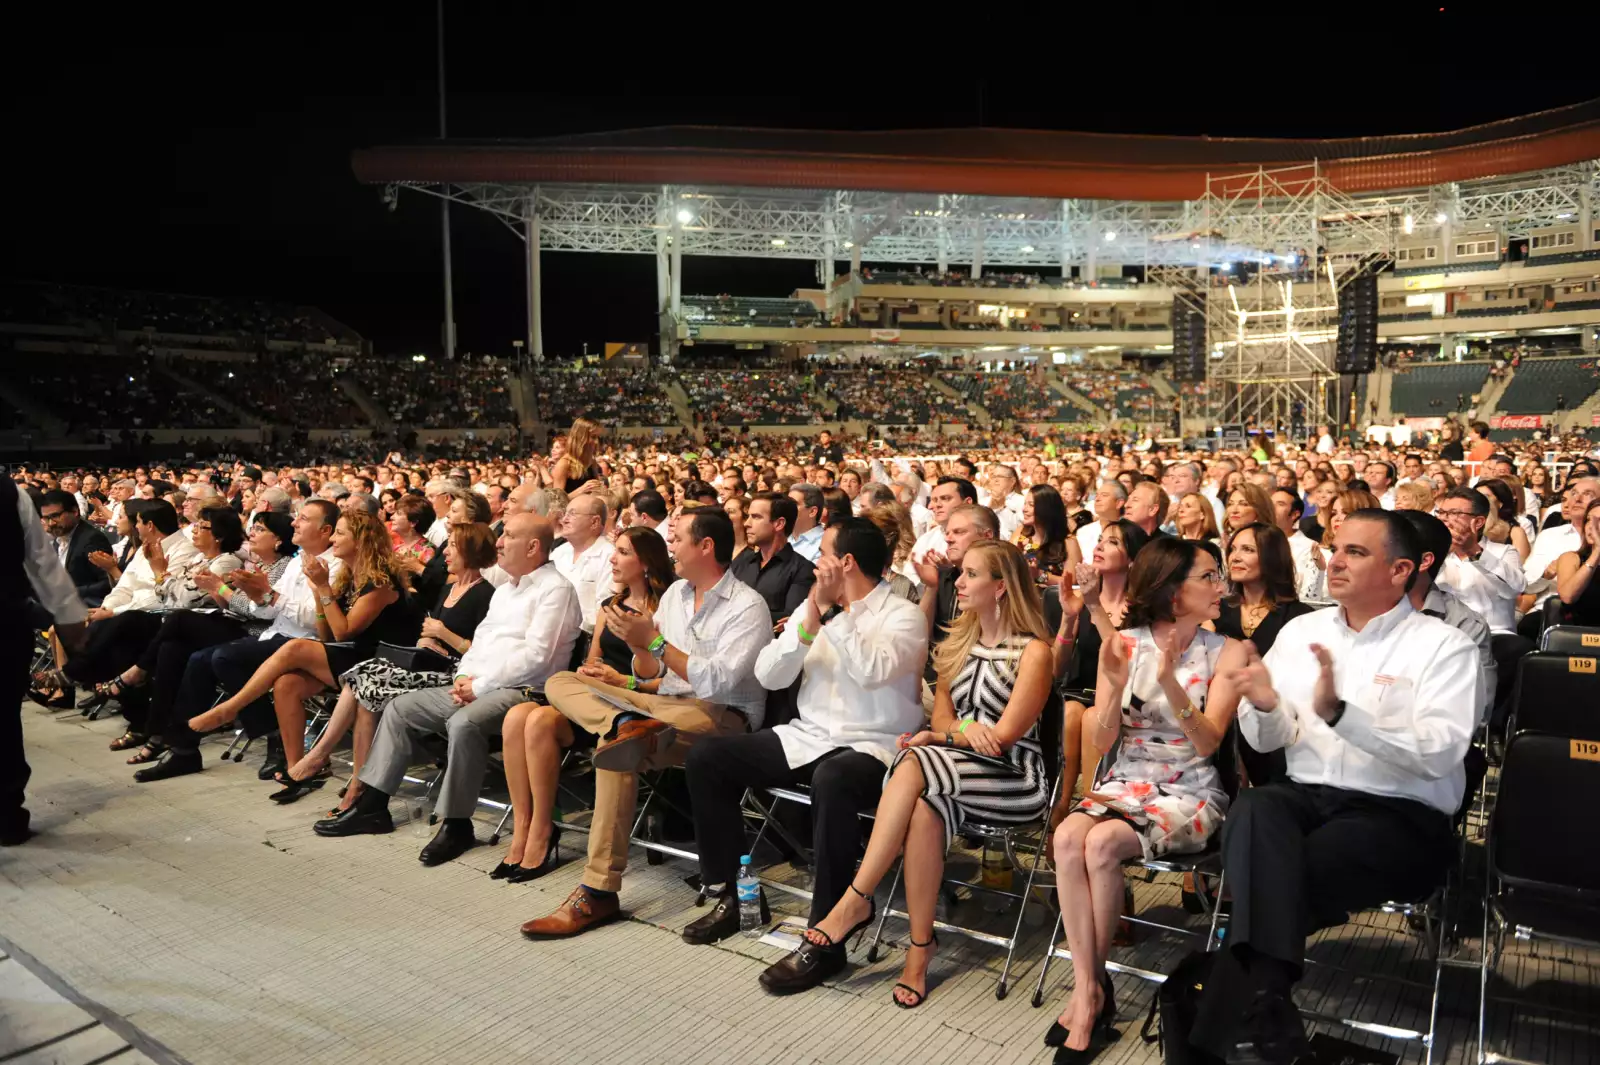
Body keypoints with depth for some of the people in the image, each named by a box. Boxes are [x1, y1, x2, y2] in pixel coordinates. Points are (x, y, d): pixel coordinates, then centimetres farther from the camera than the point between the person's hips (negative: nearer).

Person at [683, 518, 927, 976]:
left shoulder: (902, 615, -6)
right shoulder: (812, 606, 11)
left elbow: (873, 672, -27)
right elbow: (768, 675, 1)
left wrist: (834, 611, -21)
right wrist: (811, 620, -12)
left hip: (872, 747, -6)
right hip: (806, 738, 7)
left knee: (832, 779, -40)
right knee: (706, 754, -6)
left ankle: (825, 940, -27)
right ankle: (724, 895, 6)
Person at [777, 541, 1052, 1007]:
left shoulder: (1034, 651, -5)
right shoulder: (958, 641, 16)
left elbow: (1004, 735, -10)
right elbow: (940, 712, 13)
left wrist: (940, 737, -7)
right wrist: (962, 731, -9)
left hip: (1013, 776, -4)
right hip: (954, 763, 5)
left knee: (913, 767, -33)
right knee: (924, 806, -33)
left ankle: (855, 902, -25)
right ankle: (920, 946, -29)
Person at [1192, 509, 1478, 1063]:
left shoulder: (1443, 646, -1)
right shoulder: (1300, 630, 13)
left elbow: (1438, 754, -16)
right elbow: (1267, 741, 12)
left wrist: (1339, 713, -29)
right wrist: (1264, 705, -12)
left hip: (1400, 815, -3)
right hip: (1305, 796, 4)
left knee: (1276, 872, -31)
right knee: (1254, 808, -33)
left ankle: (1229, 1018, -18)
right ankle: (1265, 1002, -37)